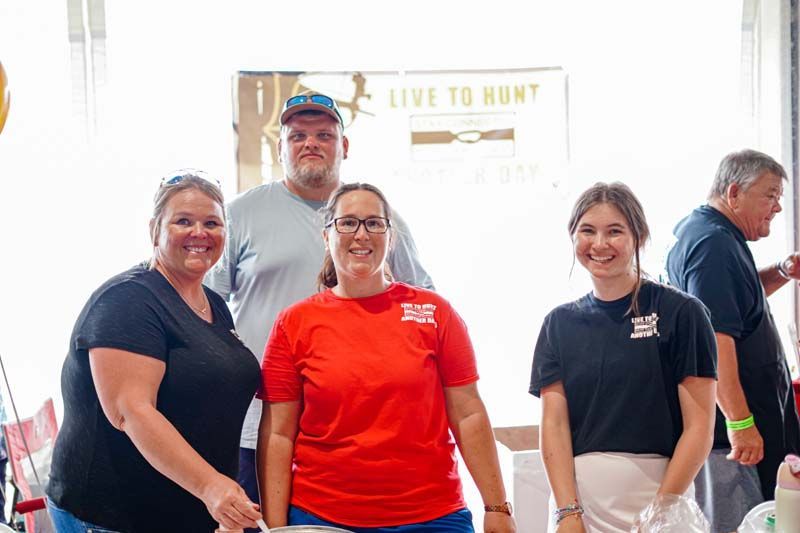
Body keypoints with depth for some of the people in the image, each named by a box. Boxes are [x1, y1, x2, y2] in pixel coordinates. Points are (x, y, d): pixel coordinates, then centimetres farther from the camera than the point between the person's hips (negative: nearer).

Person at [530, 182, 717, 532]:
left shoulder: (681, 313, -3)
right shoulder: (560, 323, 7)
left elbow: (699, 427, -6)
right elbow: (554, 423, 1)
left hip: (659, 493, -2)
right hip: (574, 497, 3)